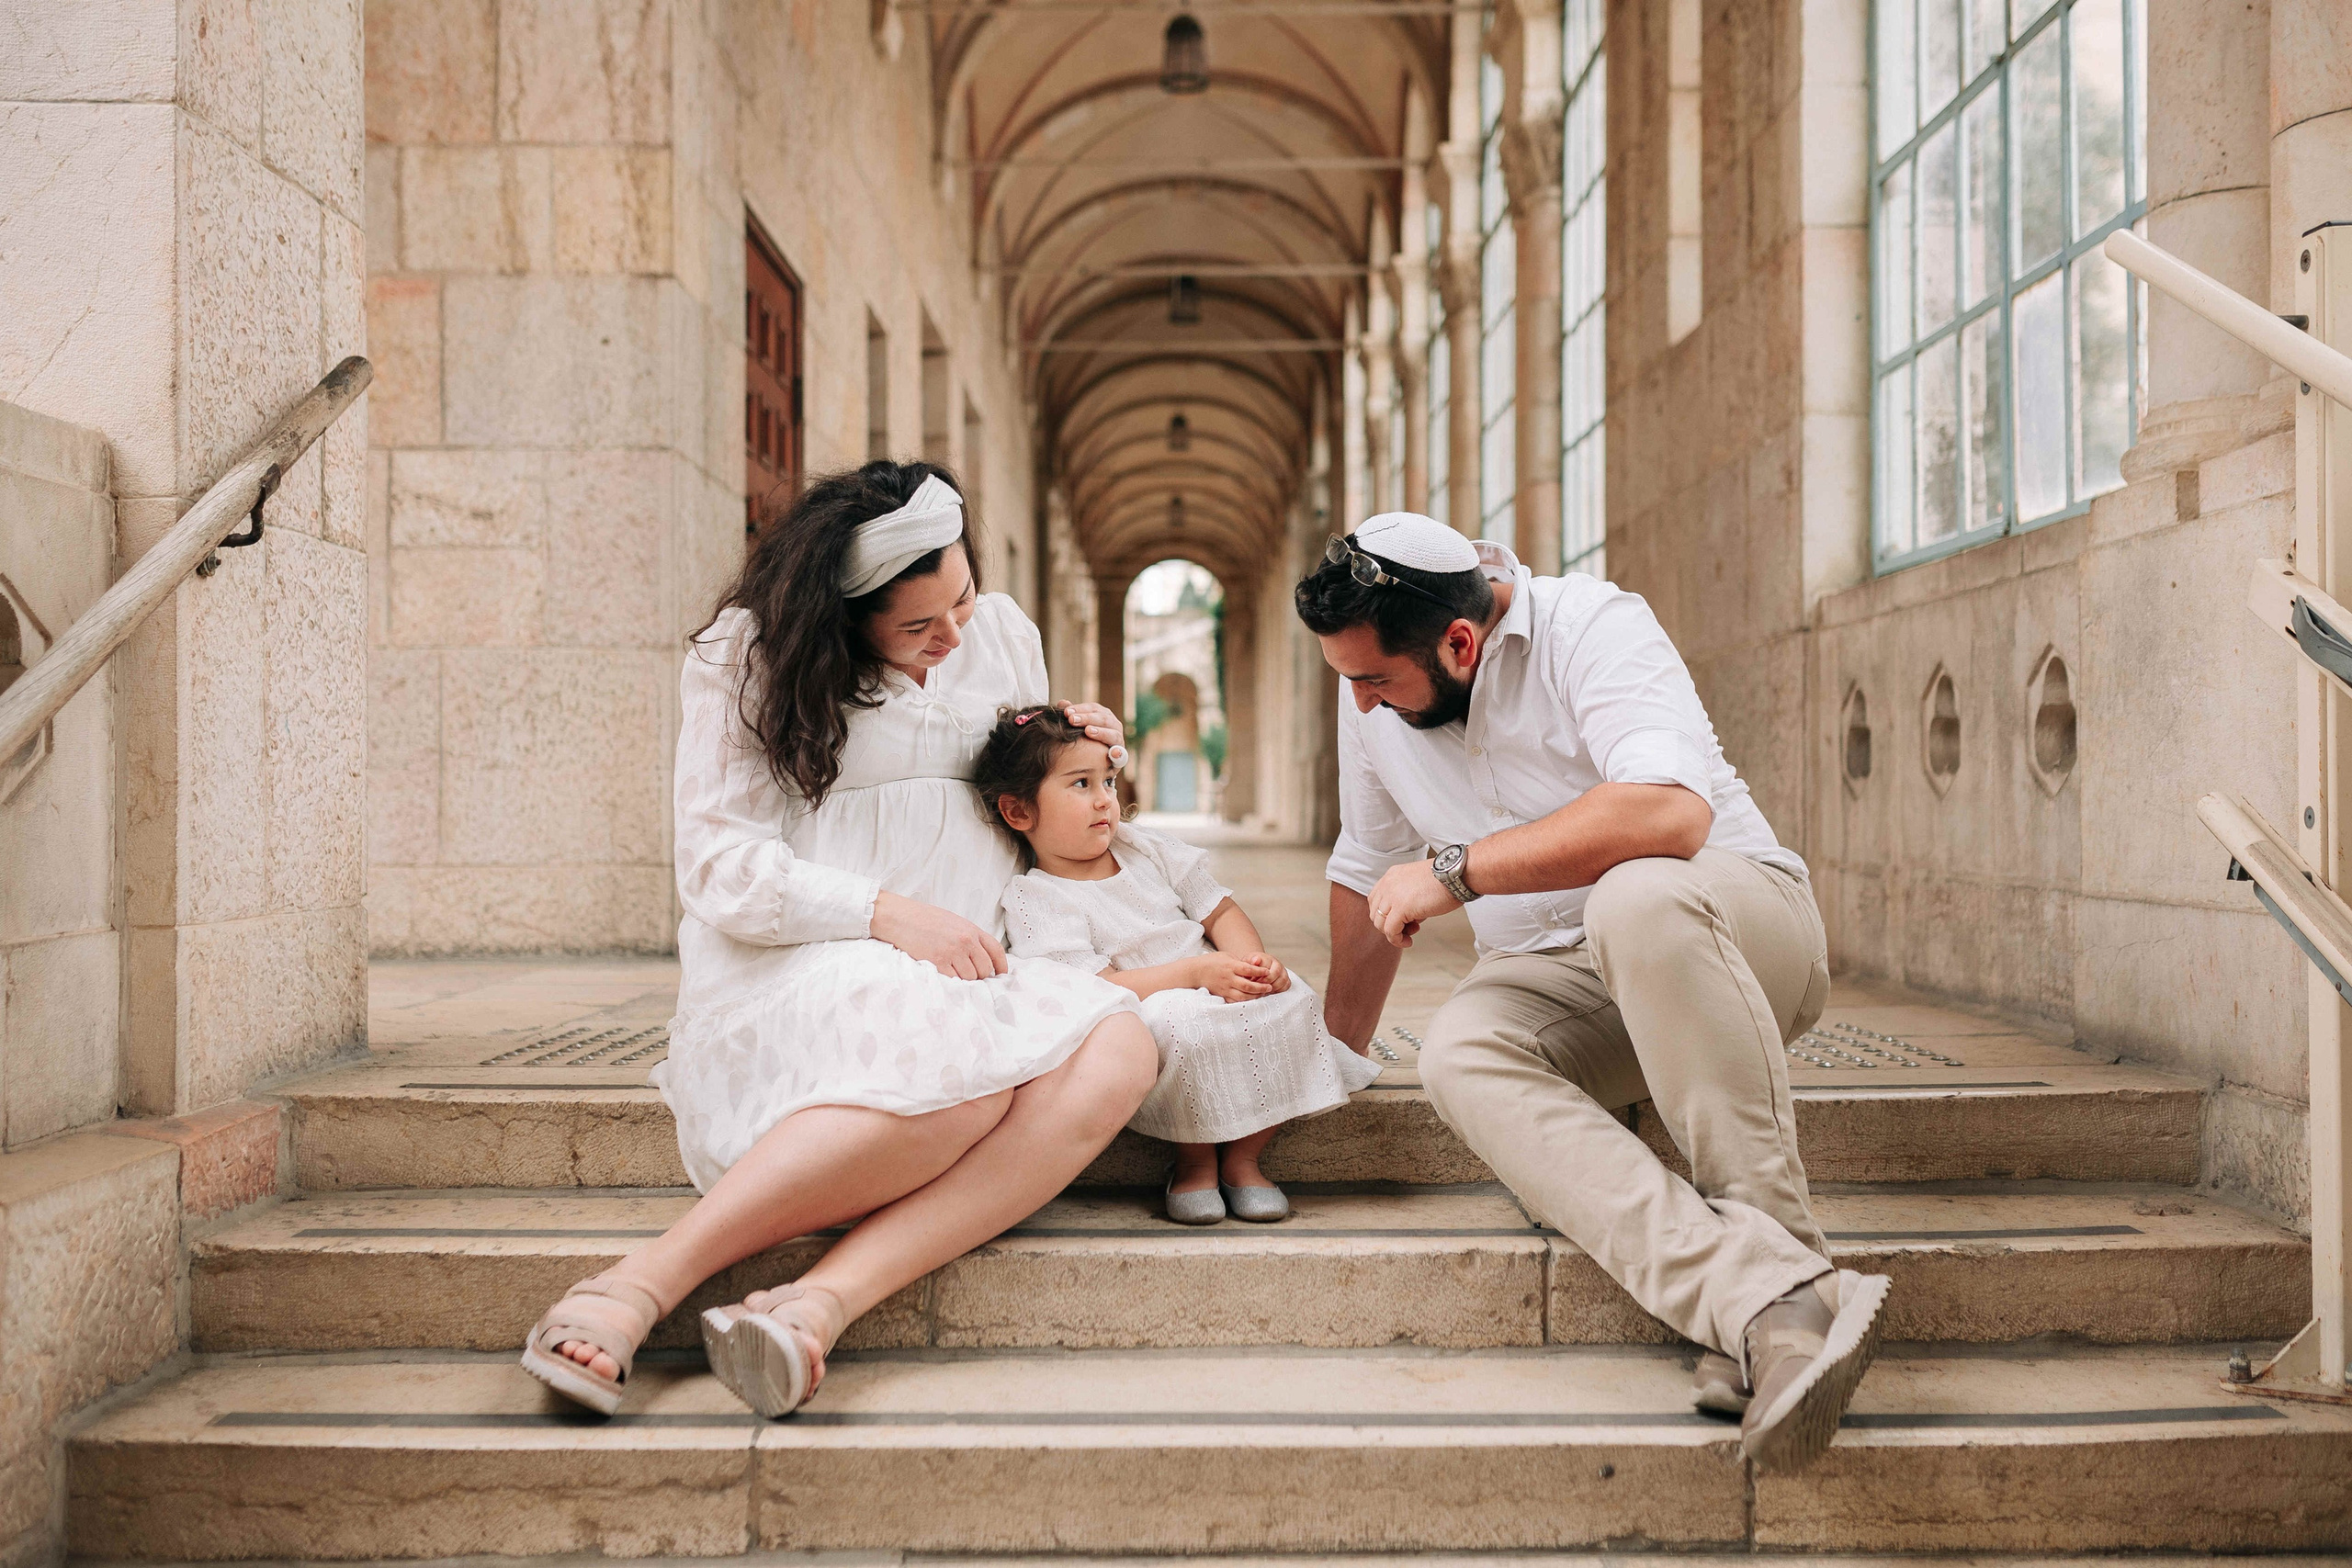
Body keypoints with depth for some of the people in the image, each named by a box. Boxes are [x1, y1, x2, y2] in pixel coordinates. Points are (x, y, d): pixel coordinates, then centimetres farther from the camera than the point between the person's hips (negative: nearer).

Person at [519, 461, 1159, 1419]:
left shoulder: (1002, 634, 17)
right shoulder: (746, 655, 2)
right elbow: (718, 869, -6)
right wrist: (883, 911, -19)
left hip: (966, 977, 5)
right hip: (794, 971, -5)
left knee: (1116, 1050, -30)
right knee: (964, 1069, -39)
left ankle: (820, 1301, -44)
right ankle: (643, 1285, -36)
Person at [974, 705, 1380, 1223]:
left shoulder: (1144, 848, 10)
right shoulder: (1035, 901, -10)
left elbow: (1219, 910, 11)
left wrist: (1252, 959, -12)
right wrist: (1198, 972, -26)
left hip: (1220, 992, 6)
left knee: (1291, 1002, -20)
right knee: (1176, 1023, -38)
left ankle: (1242, 1155, -4)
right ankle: (1195, 1159, -10)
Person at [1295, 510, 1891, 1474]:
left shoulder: (1591, 626, -17)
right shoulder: (1371, 701, 4)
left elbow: (1670, 814, -34)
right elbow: (1365, 871, 20)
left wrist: (1457, 870, -29)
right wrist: (1336, 1052, 29)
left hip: (1740, 928, -5)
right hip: (1556, 978, 6)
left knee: (1635, 898, -40)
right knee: (1459, 1052, -29)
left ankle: (1777, 1243, -35)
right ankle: (1768, 1303, -45)